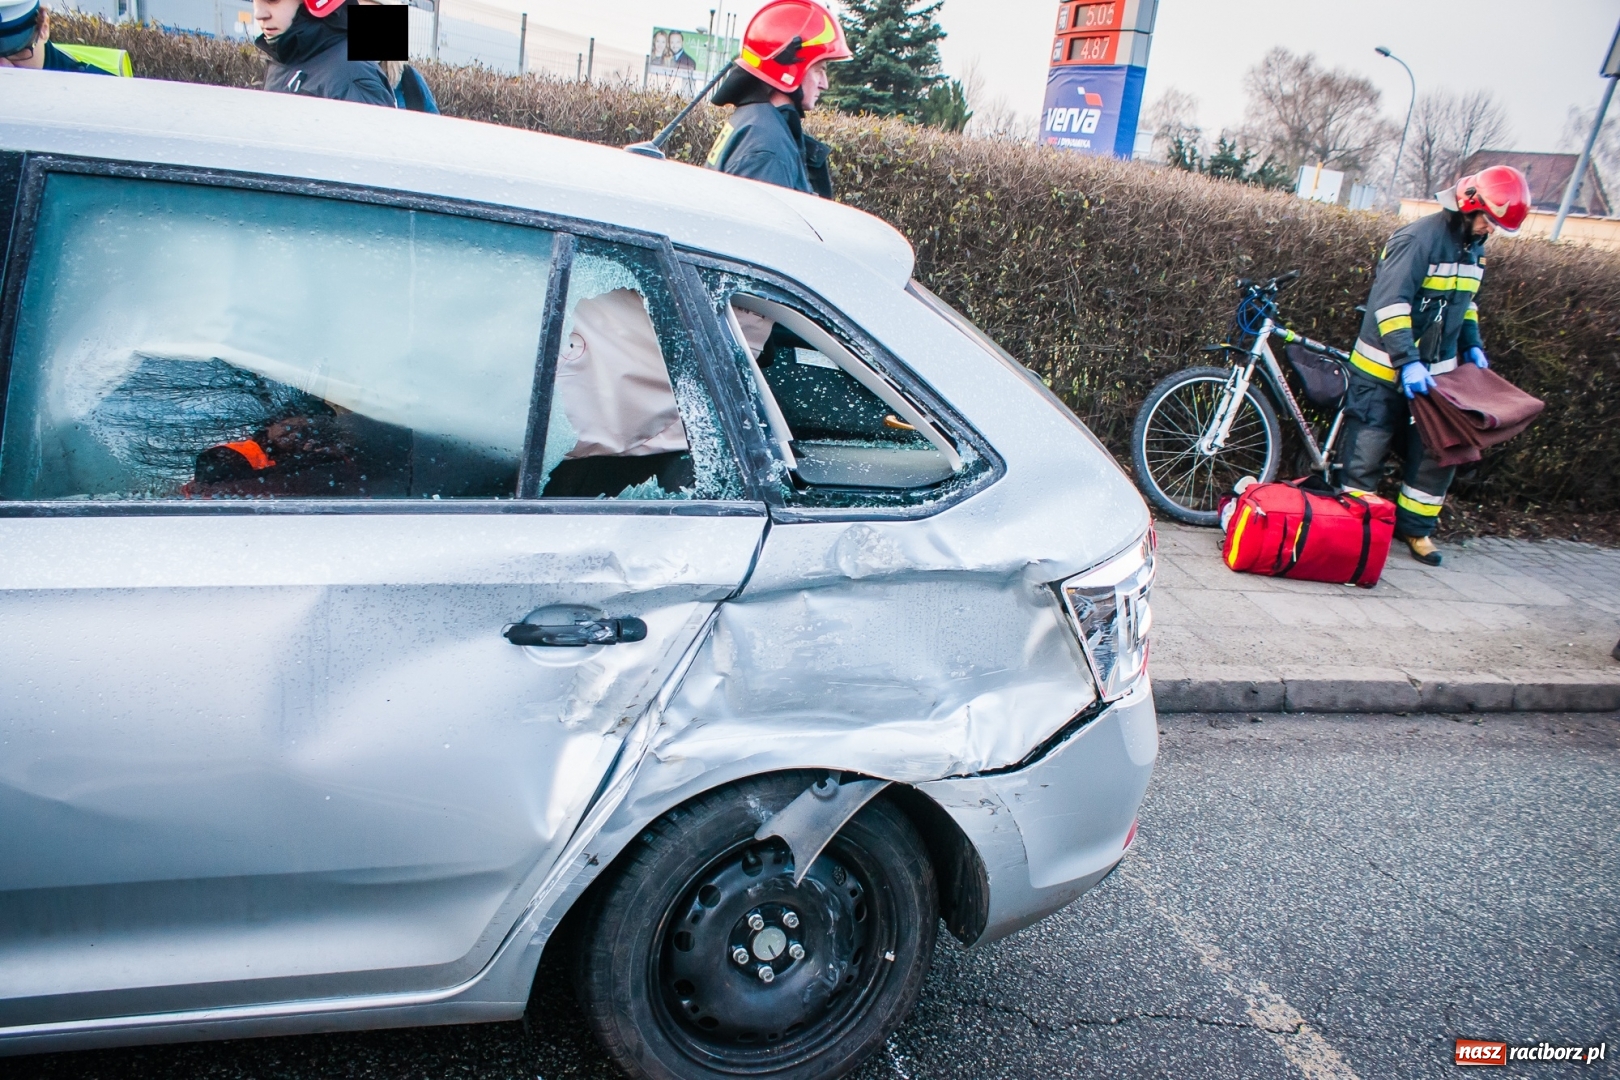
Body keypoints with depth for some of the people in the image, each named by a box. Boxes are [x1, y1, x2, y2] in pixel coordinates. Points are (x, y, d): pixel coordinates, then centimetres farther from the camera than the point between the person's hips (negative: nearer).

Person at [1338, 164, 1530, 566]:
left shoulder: (1473, 248, 9)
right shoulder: (1419, 238, -17)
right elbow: (1390, 302, -25)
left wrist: (1472, 345, 11)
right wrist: (1406, 361, -30)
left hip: (1433, 373, 8)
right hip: (1385, 370, -8)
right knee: (1366, 456, -2)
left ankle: (1414, 527, 20)